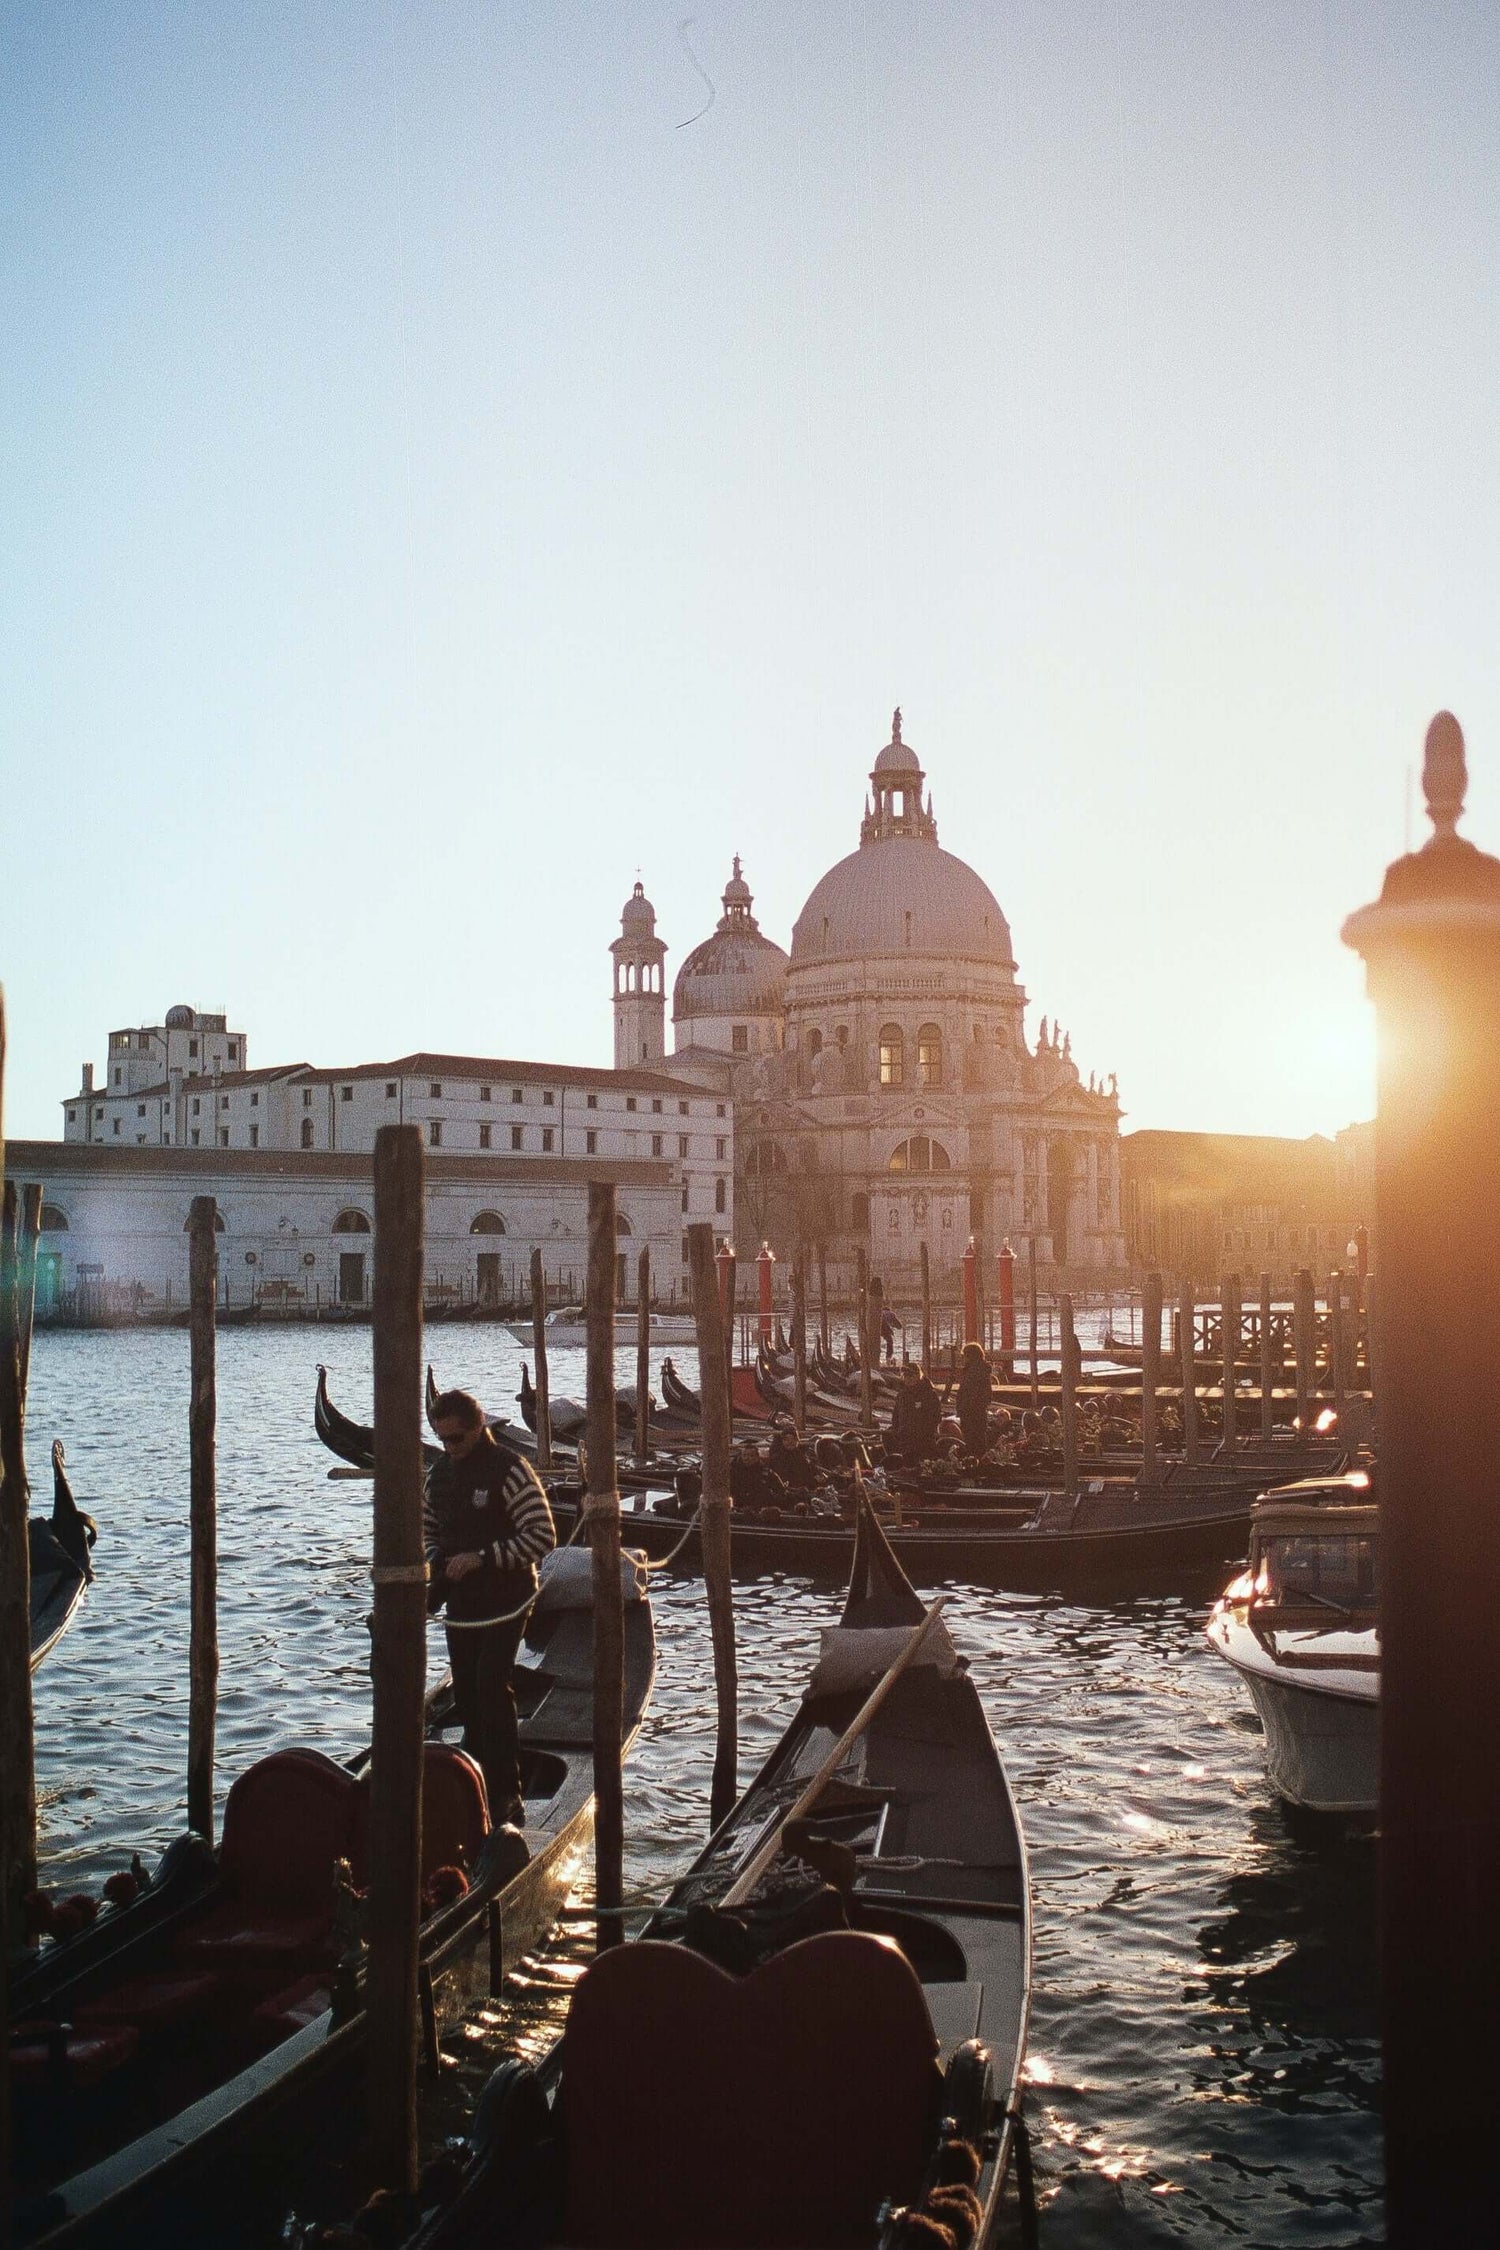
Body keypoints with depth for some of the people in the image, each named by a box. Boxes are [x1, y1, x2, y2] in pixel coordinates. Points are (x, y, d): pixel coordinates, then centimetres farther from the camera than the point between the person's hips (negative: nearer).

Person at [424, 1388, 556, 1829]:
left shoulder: (510, 1470, -14)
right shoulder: (439, 1473, 8)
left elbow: (542, 1537, -17)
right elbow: (428, 1528, 22)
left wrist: (483, 1557, -23)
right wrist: (435, 1563, 1)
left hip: (504, 1601, -7)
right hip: (459, 1602, 7)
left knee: (493, 1690, -14)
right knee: (466, 1693, 10)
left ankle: (506, 1796, -10)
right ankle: (477, 1786, 21)